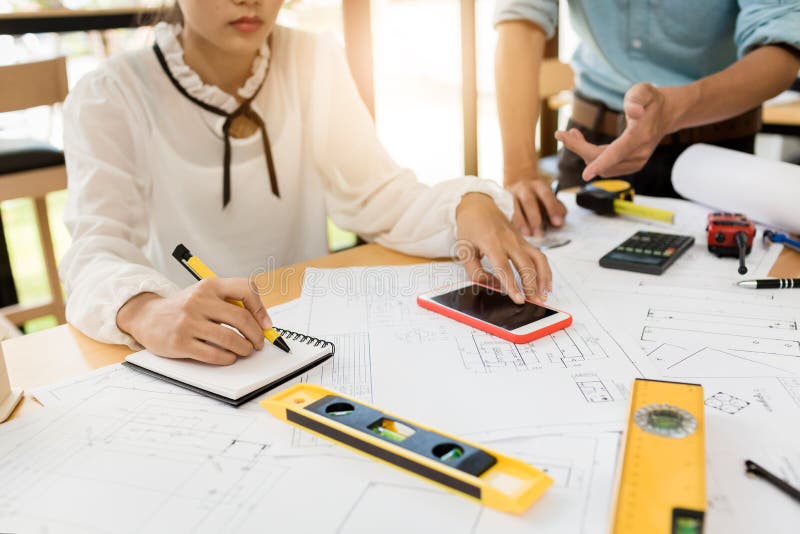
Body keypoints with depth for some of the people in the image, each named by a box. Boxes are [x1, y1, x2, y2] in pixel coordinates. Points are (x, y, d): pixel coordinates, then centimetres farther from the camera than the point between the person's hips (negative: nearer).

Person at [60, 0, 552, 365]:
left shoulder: (315, 62, 0)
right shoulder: (110, 100, -8)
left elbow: (377, 197, -4)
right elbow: (99, 249, -19)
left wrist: (468, 205, -24)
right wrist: (143, 311, -41)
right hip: (185, 352, -2)